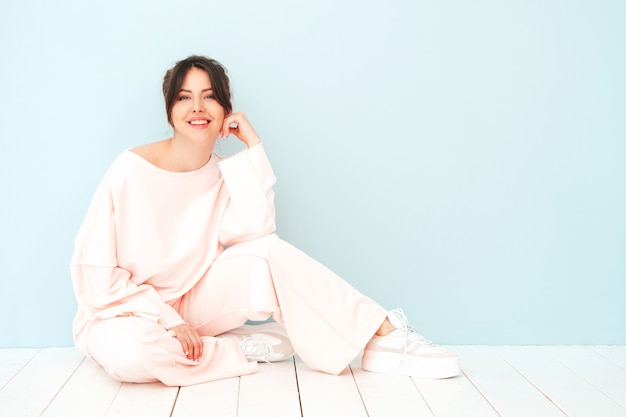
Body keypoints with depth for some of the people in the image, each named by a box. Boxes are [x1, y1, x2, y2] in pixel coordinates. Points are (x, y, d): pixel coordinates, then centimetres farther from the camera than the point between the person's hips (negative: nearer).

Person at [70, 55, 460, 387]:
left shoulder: (222, 174, -1)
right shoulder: (132, 170, -17)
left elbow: (252, 232, -20)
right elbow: (95, 273, -15)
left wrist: (252, 145, -17)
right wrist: (167, 321, -22)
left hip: (187, 306, 4)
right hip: (127, 314, -3)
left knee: (267, 253, -21)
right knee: (129, 353, -40)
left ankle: (384, 335, -16)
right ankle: (244, 349, -17)